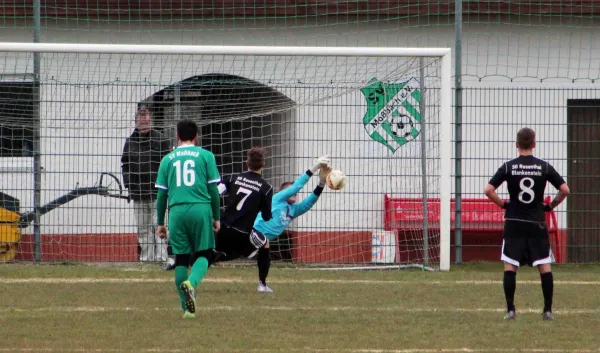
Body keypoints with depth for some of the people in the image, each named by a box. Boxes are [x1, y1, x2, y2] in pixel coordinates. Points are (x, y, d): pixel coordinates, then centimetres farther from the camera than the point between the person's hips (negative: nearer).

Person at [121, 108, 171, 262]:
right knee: (142, 228, 6)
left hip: (156, 192, -5)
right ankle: (146, 258, 9)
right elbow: (125, 164, 18)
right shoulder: (130, 141, 11)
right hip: (138, 192, 5)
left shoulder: (160, 140, -1)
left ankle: (161, 257, -10)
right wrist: (128, 183, 6)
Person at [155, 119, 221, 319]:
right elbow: (213, 189, 3)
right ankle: (191, 282, -26)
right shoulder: (205, 156, 6)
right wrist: (216, 217, 12)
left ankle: (188, 308, 5)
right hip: (200, 209, -2)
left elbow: (161, 193, 11)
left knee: (181, 258, 8)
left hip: (177, 211, 2)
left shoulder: (168, 159, 11)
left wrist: (160, 223, 17)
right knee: (203, 254, 6)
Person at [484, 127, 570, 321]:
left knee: (510, 266, 5)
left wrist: (502, 204, 6)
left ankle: (510, 309, -1)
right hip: (537, 224, 0)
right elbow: (564, 190, -5)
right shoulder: (544, 167, -2)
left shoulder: (508, 167, -3)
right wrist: (551, 205, 9)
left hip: (514, 224, 0)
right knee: (544, 266, 5)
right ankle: (548, 310, 3)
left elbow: (488, 190, -9)